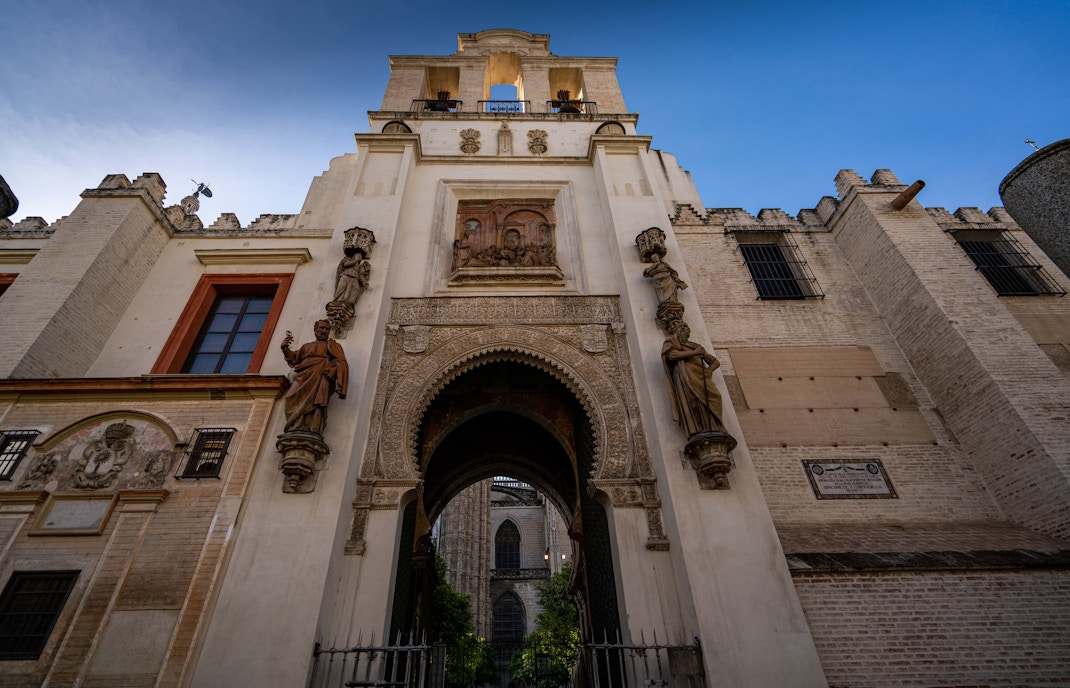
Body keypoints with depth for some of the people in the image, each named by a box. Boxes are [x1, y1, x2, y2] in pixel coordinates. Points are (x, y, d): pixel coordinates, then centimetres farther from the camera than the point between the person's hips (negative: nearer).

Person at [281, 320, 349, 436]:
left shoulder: (333, 345, 27)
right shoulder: (306, 346, 38)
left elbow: (341, 363, 11)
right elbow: (294, 359, 25)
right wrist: (285, 349, 7)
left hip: (320, 375, -3)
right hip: (303, 376, 3)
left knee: (315, 400, -29)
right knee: (295, 398, -25)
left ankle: (313, 430, -43)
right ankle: (297, 428, -38)